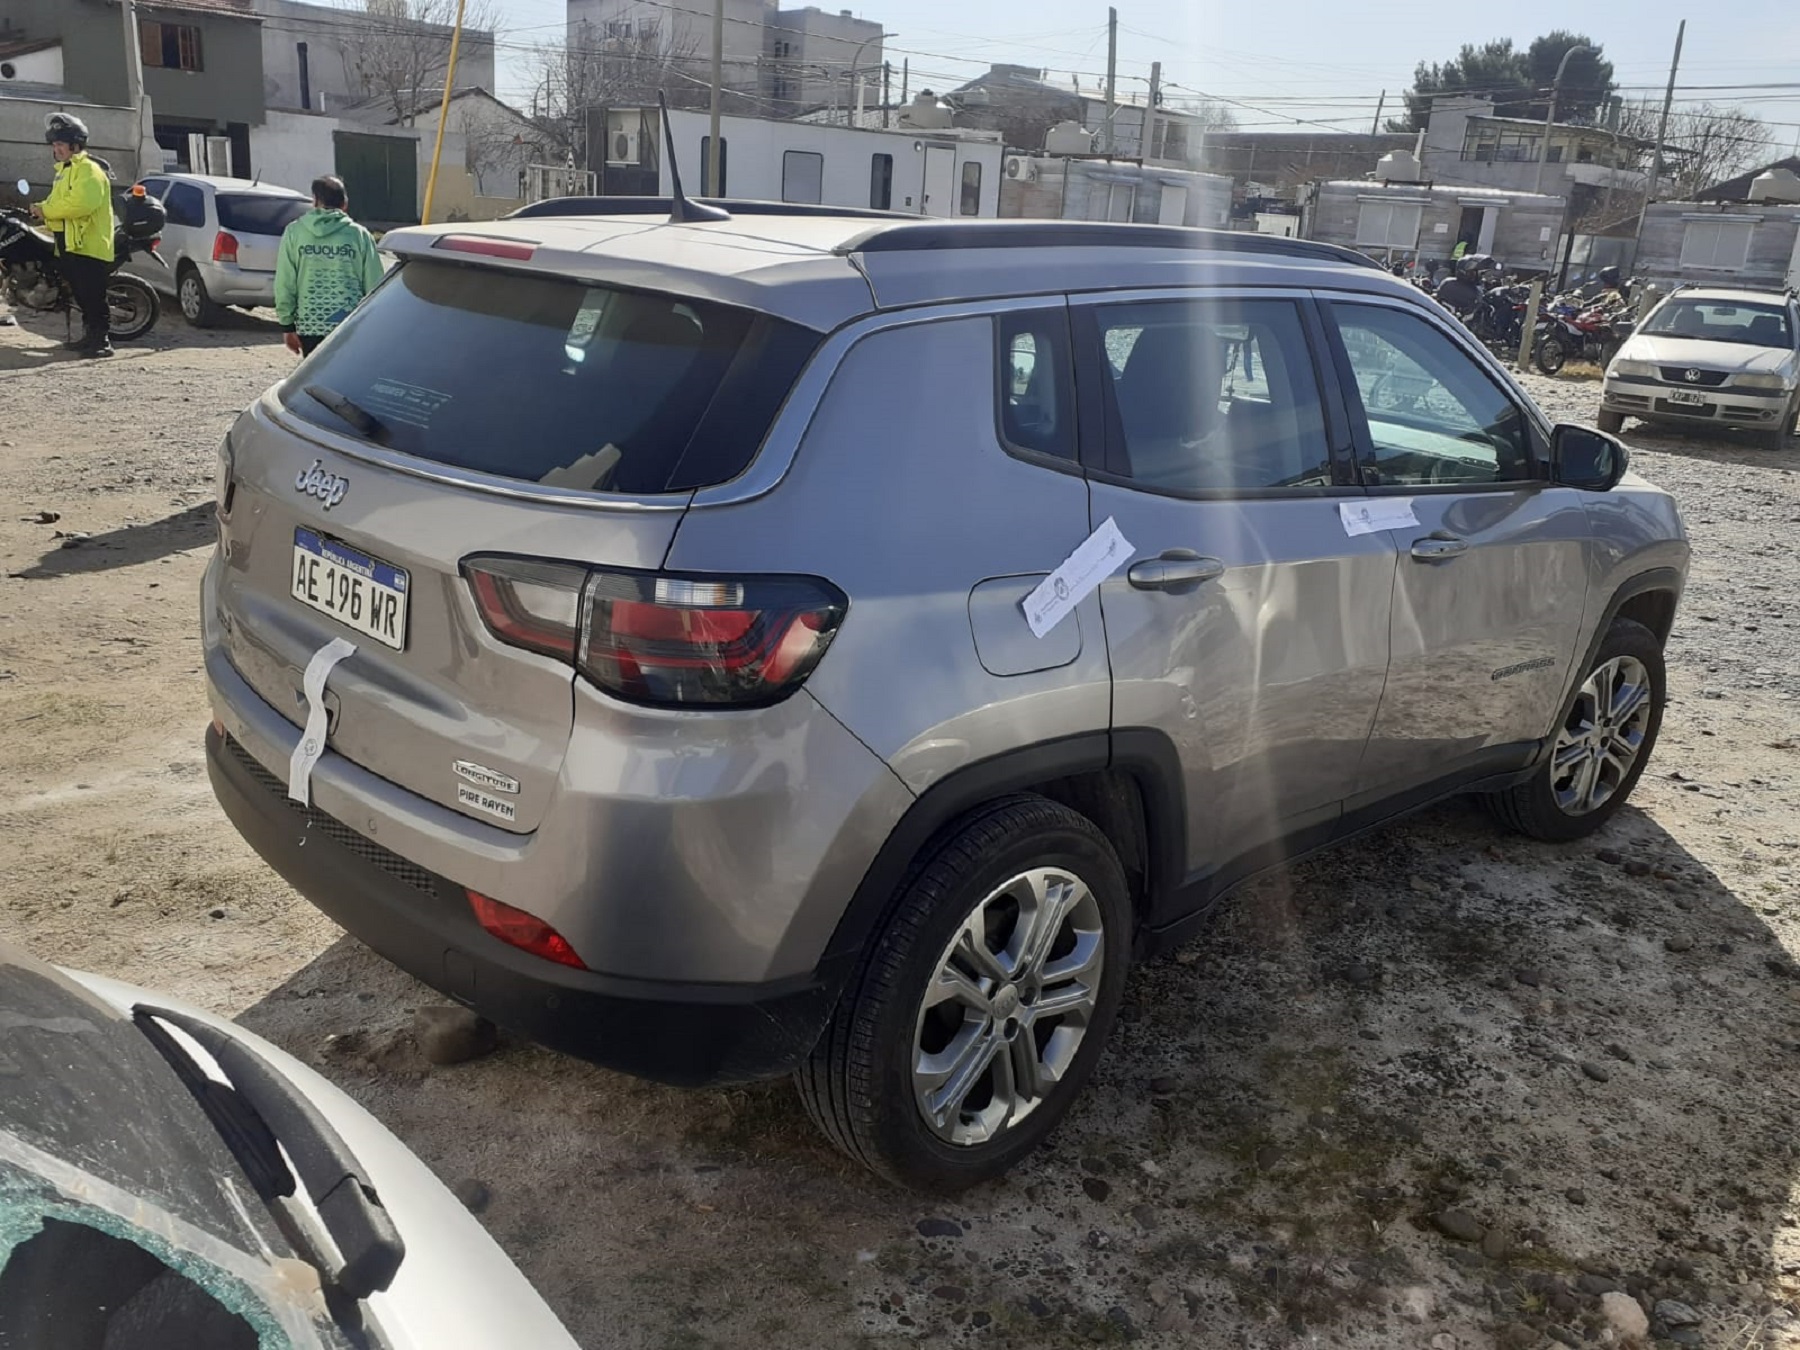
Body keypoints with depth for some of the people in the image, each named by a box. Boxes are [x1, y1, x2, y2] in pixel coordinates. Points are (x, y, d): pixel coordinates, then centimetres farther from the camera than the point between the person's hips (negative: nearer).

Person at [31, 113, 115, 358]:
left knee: (94, 298, -13)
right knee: (82, 296, 14)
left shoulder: (88, 169, -10)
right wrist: (42, 210, 6)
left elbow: (81, 202, -25)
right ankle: (90, 336, 21)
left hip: (89, 246, -10)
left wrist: (46, 210, -17)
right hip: (68, 245, 10)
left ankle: (103, 340, -14)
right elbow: (59, 202, 27)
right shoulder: (64, 170, 23)